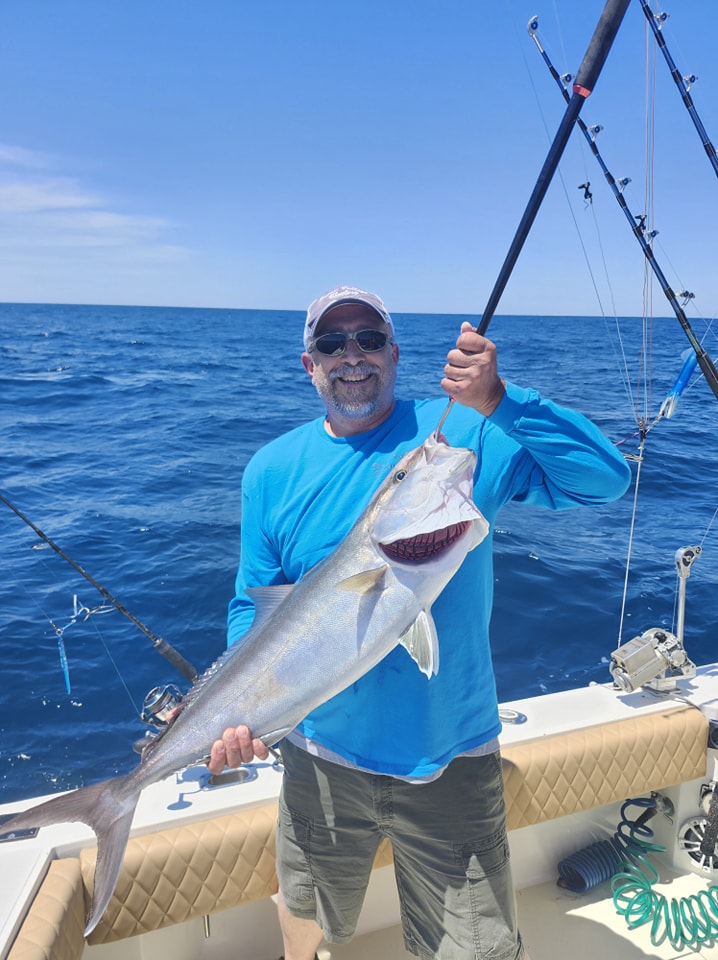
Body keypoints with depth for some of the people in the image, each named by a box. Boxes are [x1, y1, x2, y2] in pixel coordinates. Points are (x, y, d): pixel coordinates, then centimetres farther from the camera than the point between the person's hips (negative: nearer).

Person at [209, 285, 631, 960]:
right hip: (323, 755, 3)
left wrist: (497, 401, -35)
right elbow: (255, 605, -1)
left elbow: (605, 479, -22)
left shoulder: (466, 431, -12)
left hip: (450, 759, -2)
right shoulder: (274, 469, -5)